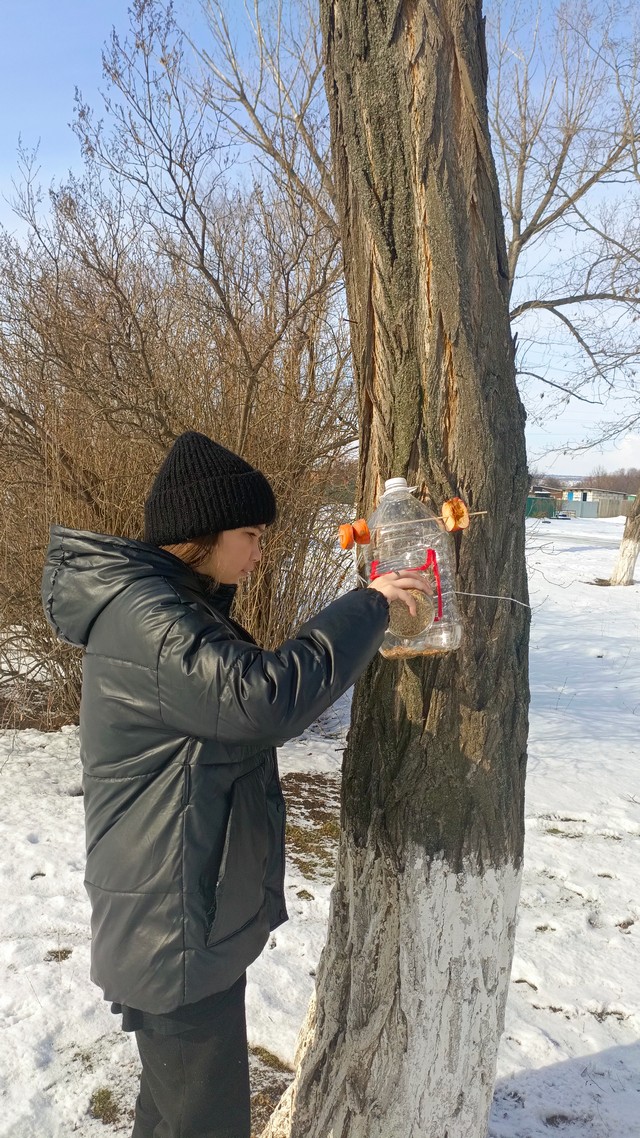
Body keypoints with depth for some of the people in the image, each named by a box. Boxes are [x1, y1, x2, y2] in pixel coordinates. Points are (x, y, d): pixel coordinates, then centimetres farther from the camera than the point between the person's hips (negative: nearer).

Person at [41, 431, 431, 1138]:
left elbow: (232, 713, 17)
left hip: (199, 918, 10)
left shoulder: (175, 603, 10)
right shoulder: (142, 616, -24)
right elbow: (263, 698, -34)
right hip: (174, 934, -10)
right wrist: (367, 606, -24)